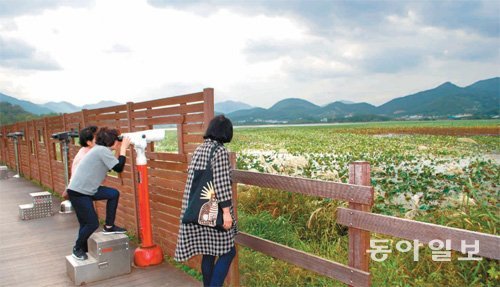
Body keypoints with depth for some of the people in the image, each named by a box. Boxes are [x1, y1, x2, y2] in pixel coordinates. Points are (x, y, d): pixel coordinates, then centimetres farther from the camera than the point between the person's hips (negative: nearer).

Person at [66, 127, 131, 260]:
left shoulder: (100, 150, 11)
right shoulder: (103, 150, -18)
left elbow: (114, 166, 15)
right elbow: (119, 168, -20)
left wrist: (122, 148, 10)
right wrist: (123, 148, -12)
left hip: (87, 189, 9)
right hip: (78, 192, -9)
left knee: (114, 194, 6)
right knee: (92, 223, -2)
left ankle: (109, 227, 15)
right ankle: (78, 249, 21)